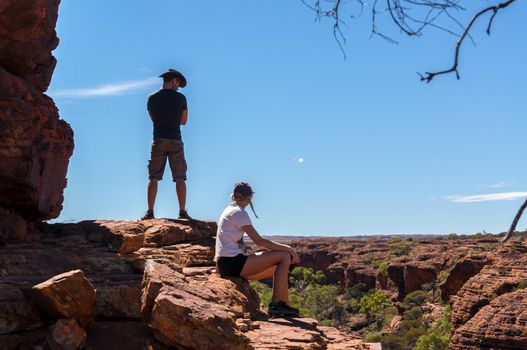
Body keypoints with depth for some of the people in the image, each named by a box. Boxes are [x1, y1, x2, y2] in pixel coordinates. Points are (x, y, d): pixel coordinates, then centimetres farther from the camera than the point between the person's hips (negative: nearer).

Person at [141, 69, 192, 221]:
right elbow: (184, 121, 7)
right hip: (175, 141, -2)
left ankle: (150, 212, 0)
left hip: (158, 141, 2)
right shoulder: (180, 97, -2)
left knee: (153, 178, 4)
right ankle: (182, 212, 2)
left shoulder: (152, 98, 5)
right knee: (180, 178, 3)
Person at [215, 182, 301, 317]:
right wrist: (287, 249, -5)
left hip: (225, 264, 10)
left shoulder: (230, 210, 20)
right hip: (233, 263, -10)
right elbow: (259, 241, -13)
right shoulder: (239, 213, -10)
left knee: (278, 268, 18)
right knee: (285, 256, -10)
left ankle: (285, 305, 15)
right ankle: (275, 304, -12)